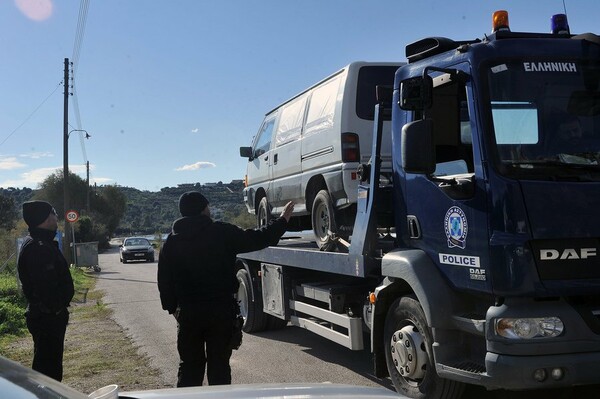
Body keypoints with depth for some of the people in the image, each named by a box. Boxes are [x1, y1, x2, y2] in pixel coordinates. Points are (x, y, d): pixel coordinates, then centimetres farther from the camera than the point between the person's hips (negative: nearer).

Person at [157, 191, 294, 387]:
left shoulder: (171, 242, 4)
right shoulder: (222, 233, -7)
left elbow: (164, 281, 6)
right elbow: (259, 239, -3)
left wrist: (173, 308, 16)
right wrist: (283, 220, 10)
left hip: (188, 312, 3)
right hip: (221, 310, -2)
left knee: (189, 365, 12)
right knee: (219, 364, 8)